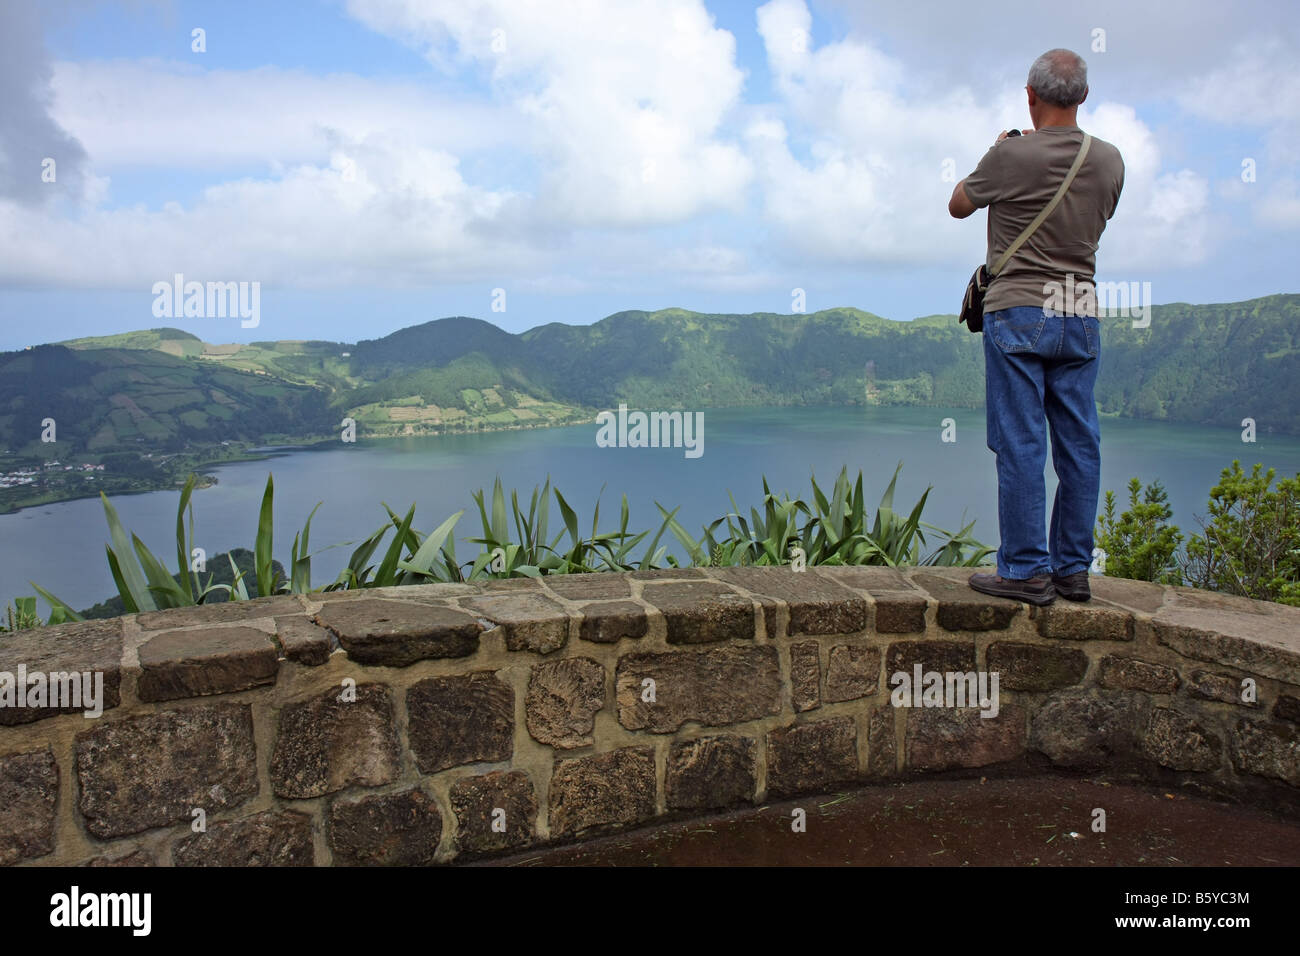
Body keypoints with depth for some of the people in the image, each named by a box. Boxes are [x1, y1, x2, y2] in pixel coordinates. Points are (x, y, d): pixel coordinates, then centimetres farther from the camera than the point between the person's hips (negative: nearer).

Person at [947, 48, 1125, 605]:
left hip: (1019, 312, -5)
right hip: (1082, 314, 5)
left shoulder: (1011, 156, -10)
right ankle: (1074, 569, 14)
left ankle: (1027, 570, 0)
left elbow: (959, 205, 6)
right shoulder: (1109, 161, 5)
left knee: (1020, 444, -2)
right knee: (1079, 444, 8)